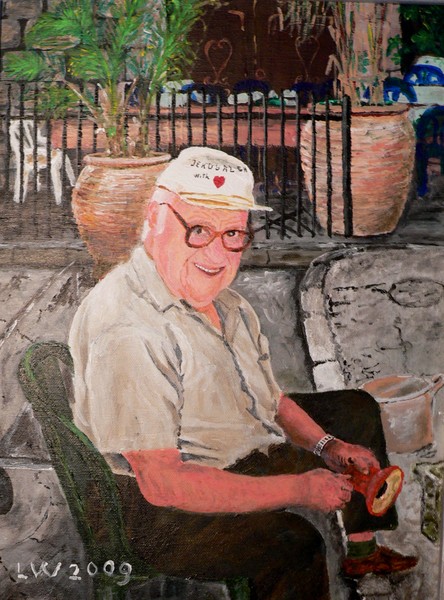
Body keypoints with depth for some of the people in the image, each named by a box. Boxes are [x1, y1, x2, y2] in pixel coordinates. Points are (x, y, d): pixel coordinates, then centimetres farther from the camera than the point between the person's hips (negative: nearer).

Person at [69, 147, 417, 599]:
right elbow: (161, 482, -31)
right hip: (165, 513, -9)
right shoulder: (127, 329, -29)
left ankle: (361, 553, 39)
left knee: (357, 410, 23)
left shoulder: (221, 300, 2)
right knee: (292, 543, -36)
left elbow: (270, 398, 14)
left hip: (256, 453, 10)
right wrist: (299, 490, -25)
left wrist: (326, 446, -4)